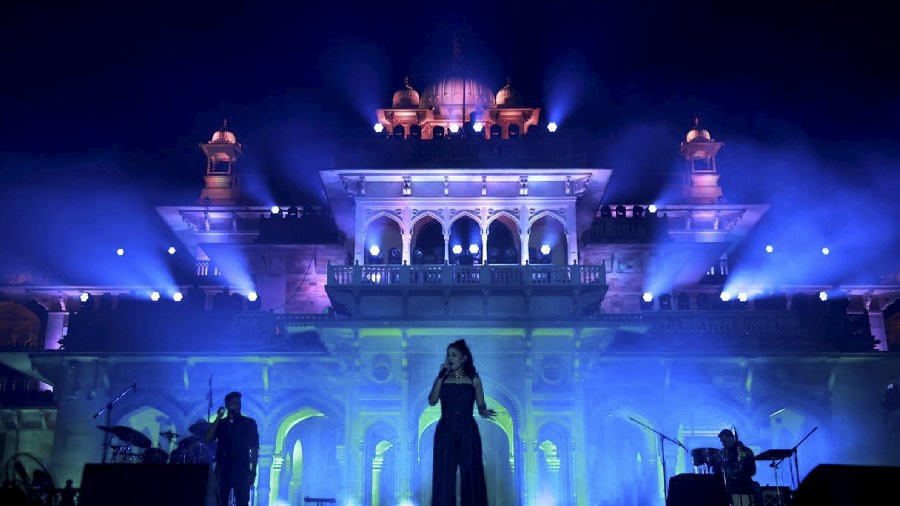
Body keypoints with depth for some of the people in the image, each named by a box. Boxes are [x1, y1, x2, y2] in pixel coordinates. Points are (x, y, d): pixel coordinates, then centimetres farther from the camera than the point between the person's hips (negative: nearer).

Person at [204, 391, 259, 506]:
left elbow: (254, 449, 0)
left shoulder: (249, 423, 4)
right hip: (223, 469, 3)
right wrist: (218, 418, -6)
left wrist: (253, 472, -8)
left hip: (241, 470, -3)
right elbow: (207, 439, -3)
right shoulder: (220, 423, 13)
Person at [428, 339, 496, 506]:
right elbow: (432, 401, -6)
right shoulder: (442, 378, 8)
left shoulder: (473, 379, 6)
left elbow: (480, 406, 3)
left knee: (471, 475, -1)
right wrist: (441, 377, -9)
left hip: (468, 431, -1)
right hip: (445, 431, 1)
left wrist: (484, 412, -19)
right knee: (444, 476, 0)